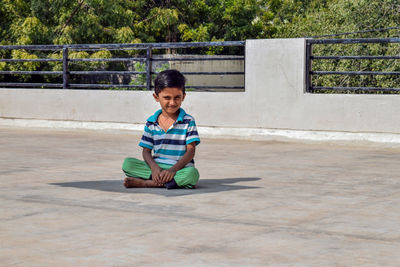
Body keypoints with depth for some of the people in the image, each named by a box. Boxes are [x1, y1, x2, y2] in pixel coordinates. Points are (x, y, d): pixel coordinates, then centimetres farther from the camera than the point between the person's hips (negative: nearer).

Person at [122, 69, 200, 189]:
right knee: (127, 163, -19)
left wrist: (173, 169, -21)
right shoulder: (151, 122, 8)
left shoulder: (188, 121, 0)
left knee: (191, 174, -38)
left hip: (179, 169, -2)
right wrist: (154, 168, -17)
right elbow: (146, 151, 6)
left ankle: (144, 182, -28)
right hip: (156, 167, 2)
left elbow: (190, 151, -6)